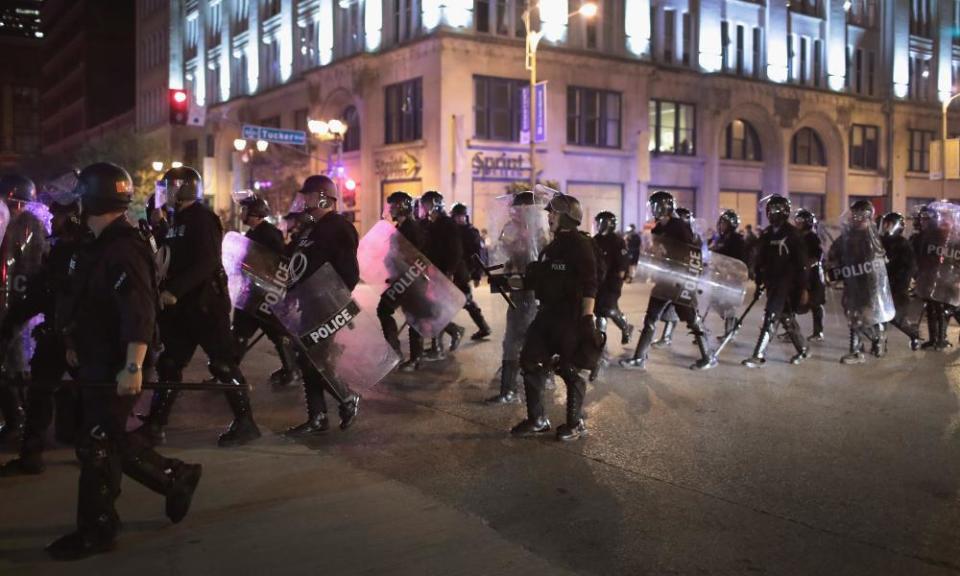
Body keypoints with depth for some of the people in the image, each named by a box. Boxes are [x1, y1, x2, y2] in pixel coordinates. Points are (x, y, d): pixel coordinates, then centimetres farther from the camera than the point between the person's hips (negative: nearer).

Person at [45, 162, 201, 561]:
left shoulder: (123, 250, -20)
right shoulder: (103, 245, 13)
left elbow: (139, 313, -28)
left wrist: (133, 367, -32)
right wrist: (77, 347, 28)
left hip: (116, 369, -10)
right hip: (98, 364, 10)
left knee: (96, 447, -1)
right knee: (111, 441, 16)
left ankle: (95, 532, 12)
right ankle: (177, 478, 27)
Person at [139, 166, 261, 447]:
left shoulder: (202, 218, -11)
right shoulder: (177, 219, 17)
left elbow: (207, 262, -23)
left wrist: (175, 290, -26)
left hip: (206, 301, -9)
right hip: (181, 304, 9)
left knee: (222, 363, -5)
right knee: (170, 363, 11)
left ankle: (245, 422, 4)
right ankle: (155, 424, 19)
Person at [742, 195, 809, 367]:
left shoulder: (791, 234, -8)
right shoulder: (766, 234, 11)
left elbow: (802, 262, -9)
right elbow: (760, 259, 17)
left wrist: (803, 287, -11)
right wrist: (759, 281, 14)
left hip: (786, 282, -7)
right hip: (770, 281, 7)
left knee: (770, 317, -14)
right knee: (786, 317, 15)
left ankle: (759, 356, -16)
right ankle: (802, 349, 31)